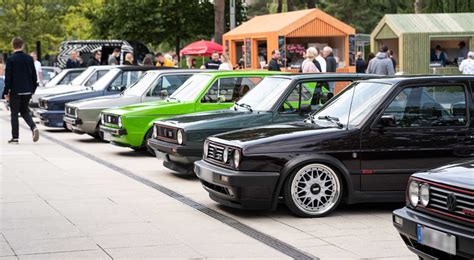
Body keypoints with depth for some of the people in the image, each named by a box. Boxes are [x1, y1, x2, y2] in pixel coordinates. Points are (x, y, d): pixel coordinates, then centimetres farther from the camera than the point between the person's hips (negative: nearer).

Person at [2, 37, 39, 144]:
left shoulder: (11, 59, -11)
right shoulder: (29, 59, 2)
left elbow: (8, 77, -10)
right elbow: (34, 75, 7)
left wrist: (6, 92, -4)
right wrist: (33, 89, 17)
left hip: (15, 91, -4)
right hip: (27, 90, 4)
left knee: (14, 114, 5)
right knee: (24, 111, 18)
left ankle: (15, 137, 6)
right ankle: (34, 127, -6)